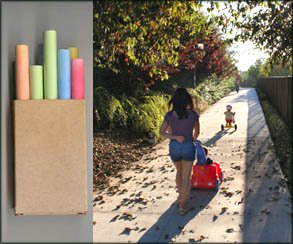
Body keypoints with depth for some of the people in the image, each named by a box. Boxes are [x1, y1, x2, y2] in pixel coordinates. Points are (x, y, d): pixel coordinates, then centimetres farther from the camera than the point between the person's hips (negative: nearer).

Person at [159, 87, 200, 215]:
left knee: (179, 172, 27)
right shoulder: (192, 114, -8)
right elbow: (197, 132, 7)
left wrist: (175, 137, -10)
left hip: (174, 146, 3)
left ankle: (181, 196, 39)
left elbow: (162, 132, -6)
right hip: (188, 147, -3)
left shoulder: (169, 115, -5)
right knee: (186, 177, 5)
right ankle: (182, 205, 7)